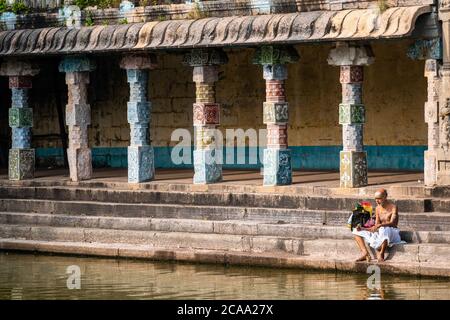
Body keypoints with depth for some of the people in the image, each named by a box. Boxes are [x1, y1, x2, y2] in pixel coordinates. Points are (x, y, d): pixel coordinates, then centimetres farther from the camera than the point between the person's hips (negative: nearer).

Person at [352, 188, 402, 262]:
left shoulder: (393, 207, -9)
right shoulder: (378, 208, 9)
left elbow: (392, 223, -24)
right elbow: (376, 227, 7)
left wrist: (380, 225, -42)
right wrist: (362, 229, -8)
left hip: (392, 232, -7)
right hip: (380, 234, 7)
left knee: (384, 230, -44)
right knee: (356, 231, 1)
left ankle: (381, 254, -29)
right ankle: (365, 253, -20)